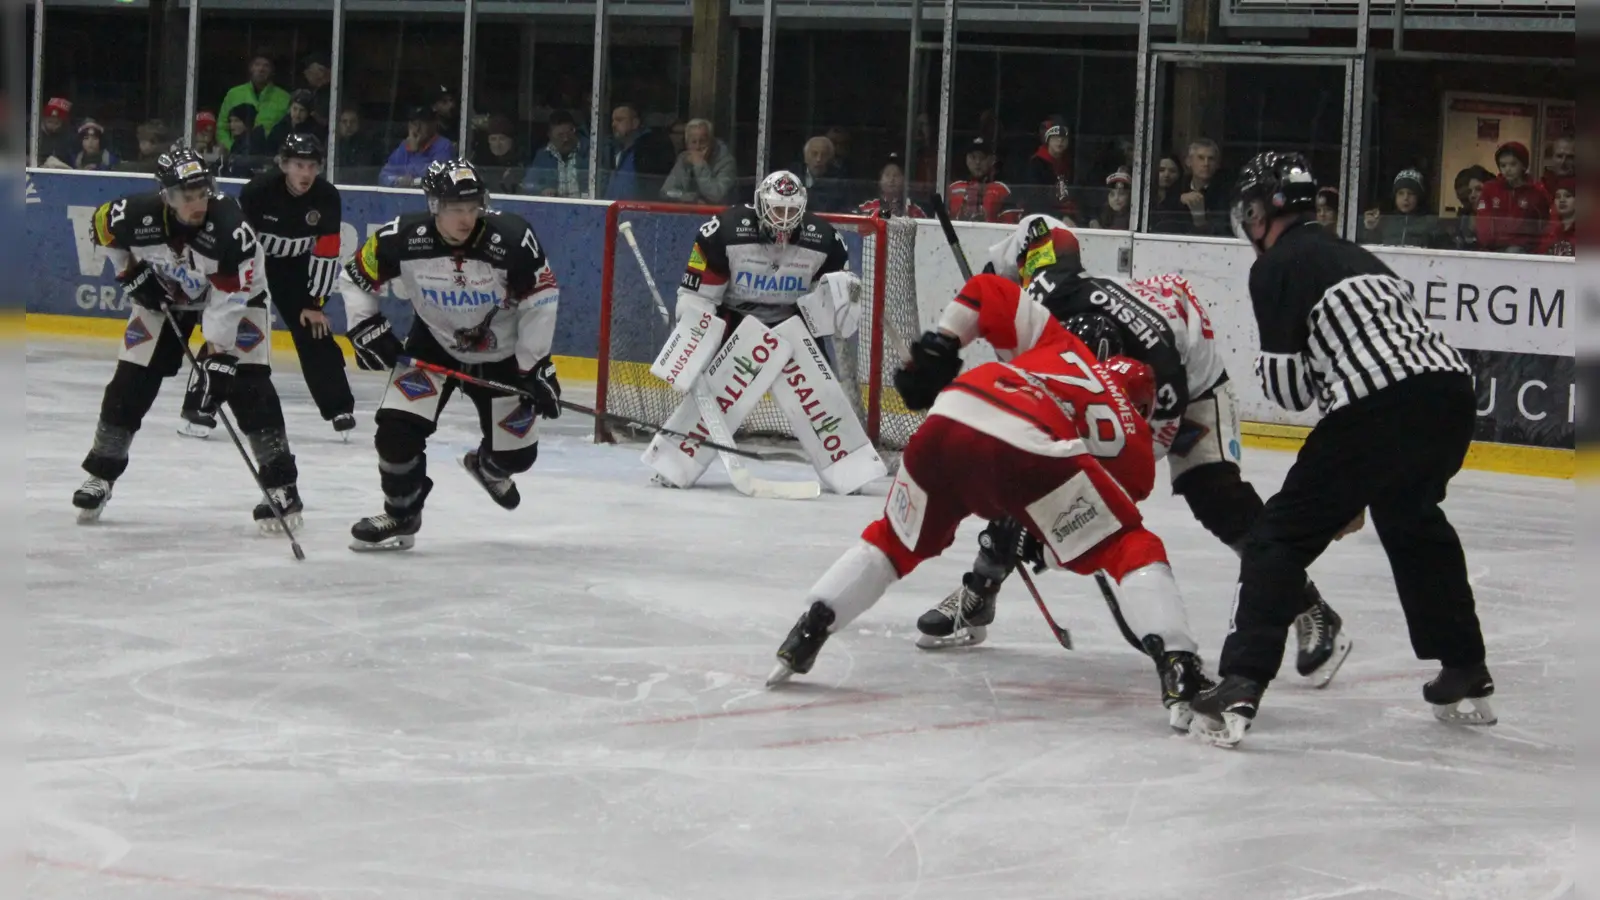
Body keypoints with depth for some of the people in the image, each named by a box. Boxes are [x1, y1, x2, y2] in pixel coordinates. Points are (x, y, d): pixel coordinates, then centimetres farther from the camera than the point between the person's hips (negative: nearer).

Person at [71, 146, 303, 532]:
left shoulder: (229, 226, -38)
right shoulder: (137, 215, -29)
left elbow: (227, 302, -35)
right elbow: (100, 227, -3)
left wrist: (218, 359, -39)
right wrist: (130, 272, -7)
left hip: (231, 293, -3)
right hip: (164, 295, 3)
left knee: (248, 384, -16)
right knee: (131, 381, 0)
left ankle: (281, 484, -10)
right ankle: (101, 474, 17)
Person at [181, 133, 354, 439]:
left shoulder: (327, 198, -18)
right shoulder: (259, 190, -29)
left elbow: (326, 254, -11)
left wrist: (315, 303, -10)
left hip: (293, 265, 3)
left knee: (315, 333, -2)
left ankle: (339, 409, 7)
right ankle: (198, 403, -10)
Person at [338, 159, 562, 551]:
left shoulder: (513, 239, -27)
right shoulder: (402, 238, -24)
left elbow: (541, 300, -15)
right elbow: (354, 279, -6)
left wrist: (536, 366, -15)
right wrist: (366, 328, -15)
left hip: (500, 354, 0)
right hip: (433, 346, 0)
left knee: (516, 453, 4)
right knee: (398, 428, -18)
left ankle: (488, 468, 44)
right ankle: (400, 516, 6)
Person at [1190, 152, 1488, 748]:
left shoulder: (1277, 266, 6)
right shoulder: (1352, 255, 31)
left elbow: (1288, 388, -2)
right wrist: (1363, 487, 35)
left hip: (1379, 408, -8)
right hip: (1452, 391, 8)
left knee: (1282, 536, 1)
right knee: (1414, 526, 32)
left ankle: (1240, 688, -11)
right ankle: (1466, 678, 37)